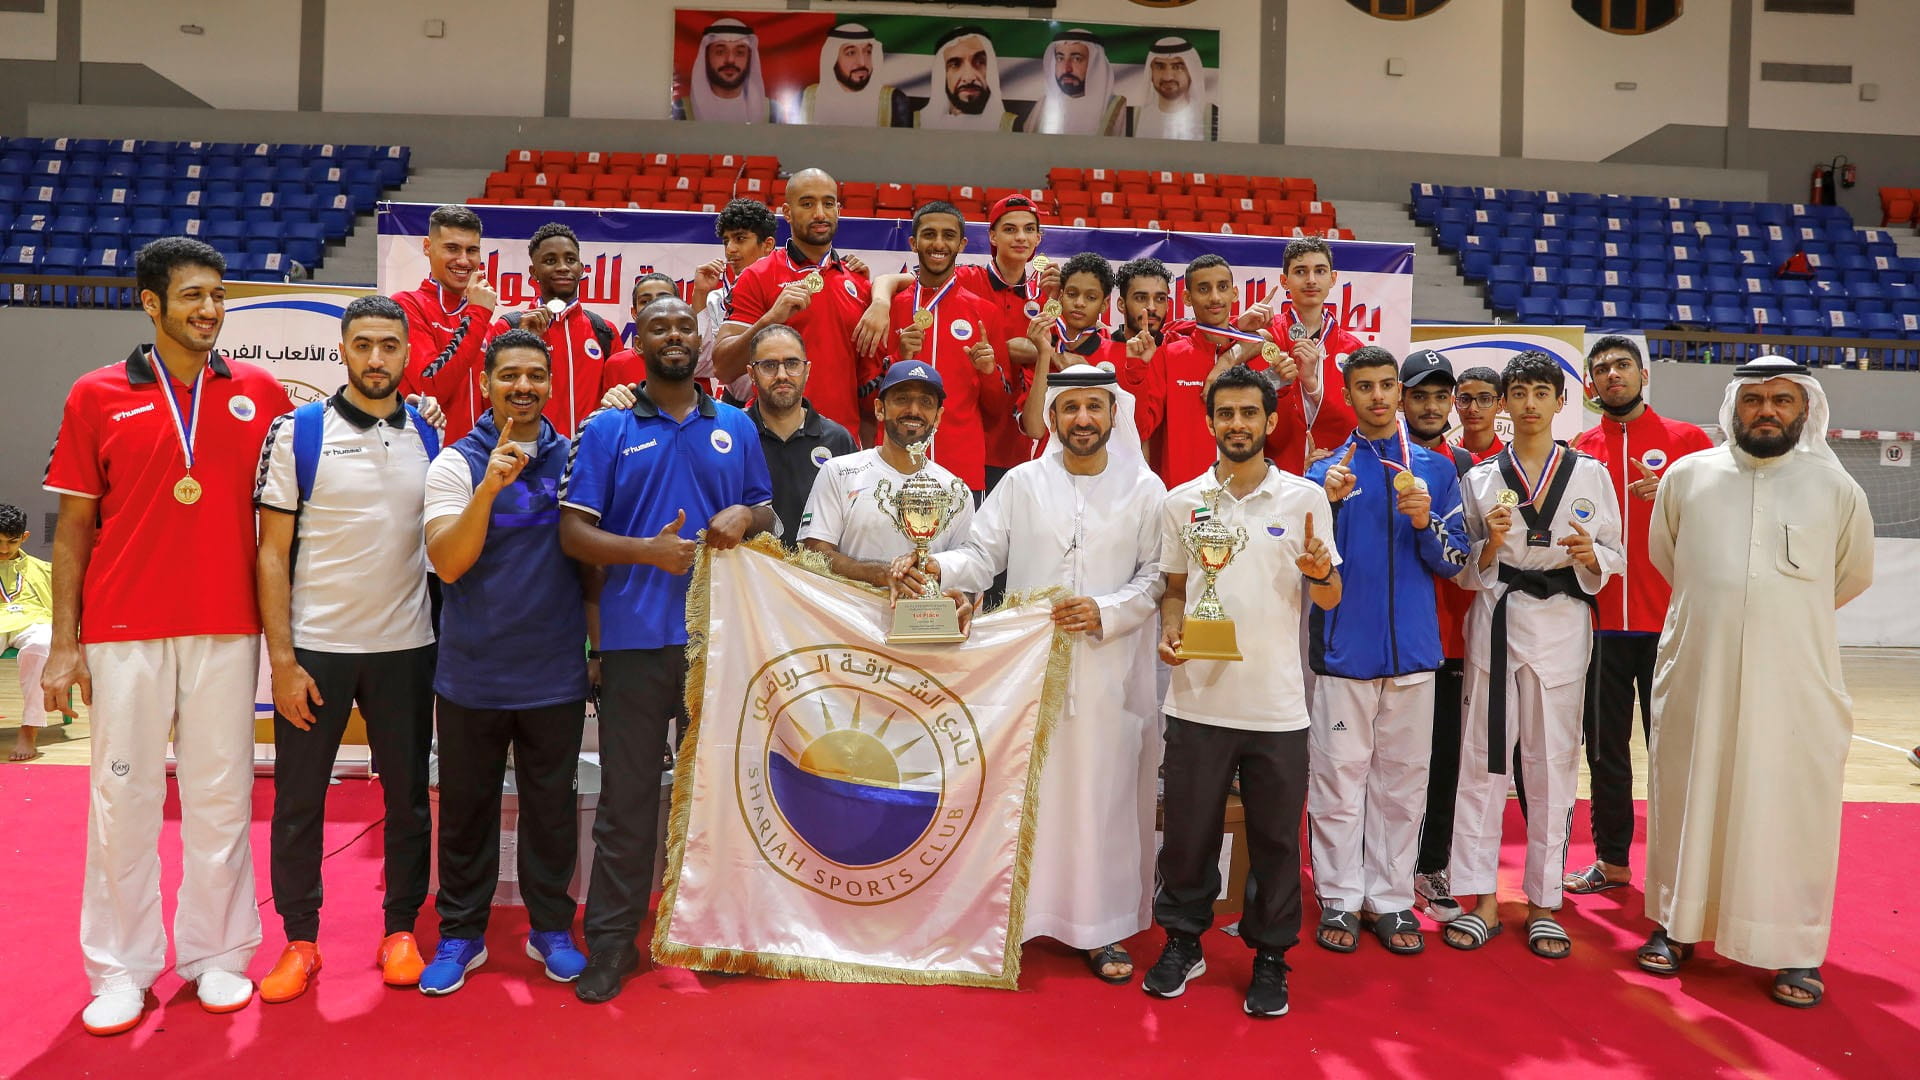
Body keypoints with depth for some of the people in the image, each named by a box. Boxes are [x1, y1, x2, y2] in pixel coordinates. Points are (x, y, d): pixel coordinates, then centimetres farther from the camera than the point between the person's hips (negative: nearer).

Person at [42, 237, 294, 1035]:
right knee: (123, 795, 6)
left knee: (220, 795, 8)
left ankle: (216, 954, 22)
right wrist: (64, 643, 0)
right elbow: (73, 528, 4)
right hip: (123, 633, 0)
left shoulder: (261, 394, 3)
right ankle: (121, 968, 20)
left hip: (227, 630, 1)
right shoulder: (96, 396, 2)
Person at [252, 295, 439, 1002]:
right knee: (298, 799, 6)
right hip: (315, 648, -2)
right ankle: (300, 940, 22)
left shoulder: (429, 438, 6)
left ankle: (401, 930, 23)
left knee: (408, 796, 9)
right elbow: (272, 553, -4)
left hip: (406, 648, 2)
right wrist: (282, 659, -10)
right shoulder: (297, 432, -2)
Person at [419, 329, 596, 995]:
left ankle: (551, 927, 27)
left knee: (551, 807, 12)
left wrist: (599, 646, 11)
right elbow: (447, 564, -15)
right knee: (466, 808, 11)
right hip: (472, 675, -1)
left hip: (556, 675, 1)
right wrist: (490, 488, -27)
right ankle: (461, 933, 26)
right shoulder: (456, 463, -4)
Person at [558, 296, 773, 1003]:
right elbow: (573, 532, -2)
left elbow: (767, 512, 18)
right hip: (636, 638, -2)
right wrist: (647, 551, -17)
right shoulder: (606, 431, 4)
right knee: (627, 797, 3)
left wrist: (744, 517, -6)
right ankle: (610, 942, 15)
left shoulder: (736, 428, 12)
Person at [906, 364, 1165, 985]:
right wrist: (936, 567, -15)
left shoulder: (1144, 489, 5)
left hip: (1108, 670, 0)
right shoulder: (1022, 483, 7)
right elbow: (982, 555, 4)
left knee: (1103, 794, 3)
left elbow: (1155, 576, 2)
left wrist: (1105, 612, -13)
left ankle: (1100, 927, 17)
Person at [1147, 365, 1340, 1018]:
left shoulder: (1305, 499, 2)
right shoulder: (1182, 502, 6)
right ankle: (1183, 941, 29)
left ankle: (1270, 958, 25)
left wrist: (1320, 572, -19)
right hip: (1198, 698, 1)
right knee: (1188, 828, 10)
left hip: (1276, 702, -1)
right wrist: (1170, 629, -7)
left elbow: (1329, 600, 3)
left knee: (1276, 836, 8)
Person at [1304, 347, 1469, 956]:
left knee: (1402, 780, 8)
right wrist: (1327, 503, -16)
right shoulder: (1328, 470, 4)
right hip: (1344, 647, -2)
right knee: (1339, 777, 1)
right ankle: (1339, 899, 12)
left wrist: (1427, 523, -12)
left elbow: (1453, 563, 7)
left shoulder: (1436, 469, 9)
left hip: (1412, 646, 2)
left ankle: (1391, 899, 19)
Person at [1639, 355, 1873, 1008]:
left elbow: (1853, 575, 17)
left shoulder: (1837, 488, 3)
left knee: (1792, 806, 2)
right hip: (1696, 672, 1)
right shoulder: (1687, 475, 4)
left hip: (1796, 679, -1)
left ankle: (1797, 950, 15)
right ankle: (1679, 923, 24)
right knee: (1688, 796, 9)